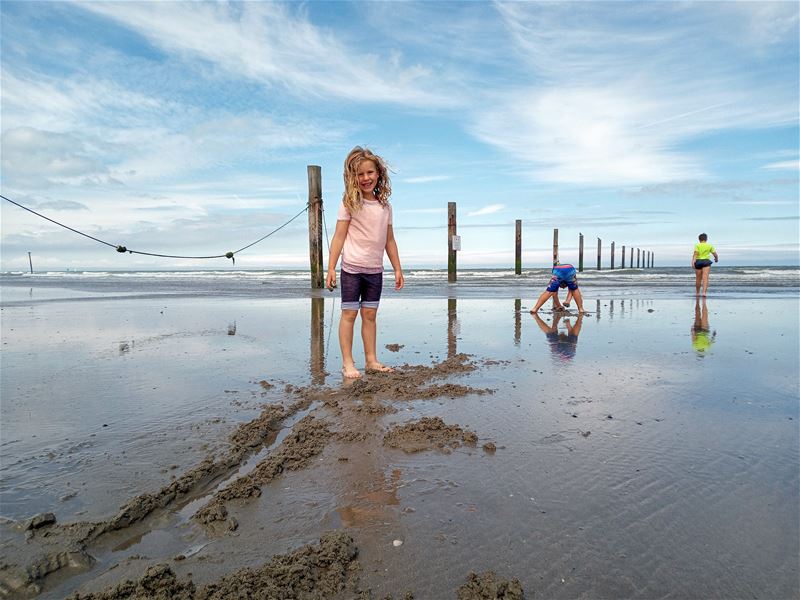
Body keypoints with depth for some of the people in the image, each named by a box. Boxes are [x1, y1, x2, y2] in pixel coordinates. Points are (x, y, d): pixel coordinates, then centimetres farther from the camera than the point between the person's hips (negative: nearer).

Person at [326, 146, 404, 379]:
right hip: (352, 267, -4)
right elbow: (339, 236, -7)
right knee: (349, 313, 0)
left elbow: (389, 240, 13)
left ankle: (371, 360, 16)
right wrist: (331, 268, -12)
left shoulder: (385, 206, 8)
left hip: (375, 269, 4)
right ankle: (347, 363, 6)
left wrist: (397, 269, 11)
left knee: (370, 314, 9)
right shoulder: (349, 203, -5)